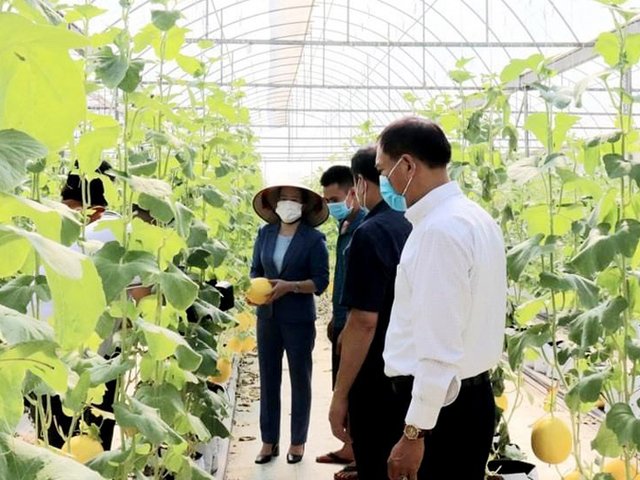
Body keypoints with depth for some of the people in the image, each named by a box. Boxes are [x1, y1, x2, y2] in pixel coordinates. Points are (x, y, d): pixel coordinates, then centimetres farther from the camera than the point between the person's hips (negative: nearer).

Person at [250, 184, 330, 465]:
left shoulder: (314, 239, -9)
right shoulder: (265, 233, 4)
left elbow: (321, 282, -11)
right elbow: (255, 270, 10)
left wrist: (290, 286, -23)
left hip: (299, 320, -4)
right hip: (267, 317, 4)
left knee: (300, 380, 9)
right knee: (268, 379, 8)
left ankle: (298, 441, 21)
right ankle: (269, 441, 18)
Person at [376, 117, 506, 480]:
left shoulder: (439, 229, -20)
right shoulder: (476, 218, 10)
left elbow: (439, 347, -23)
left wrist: (414, 431, -20)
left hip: (438, 404, -9)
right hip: (472, 395, 9)